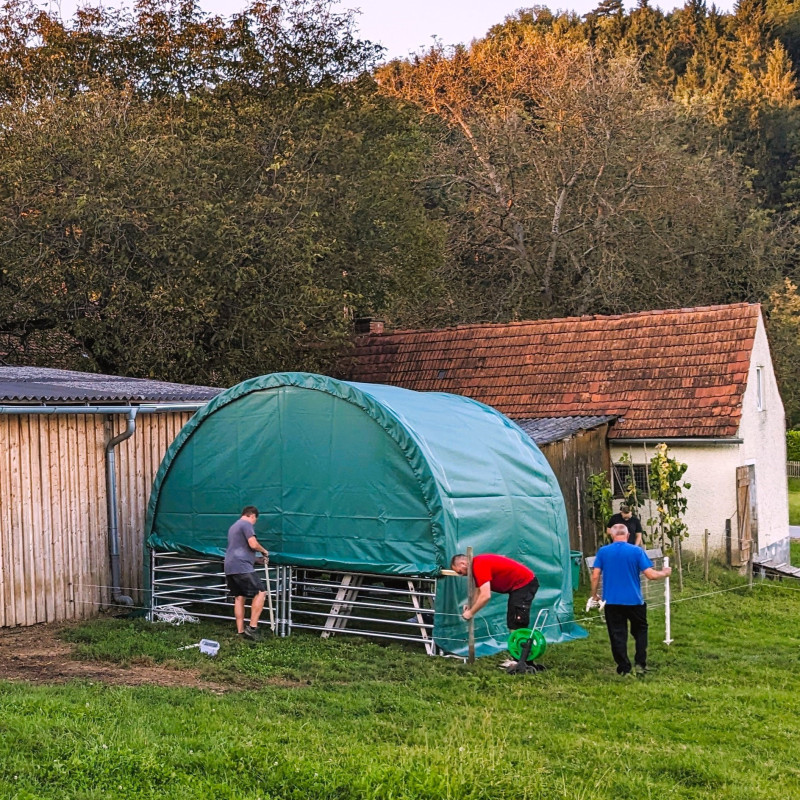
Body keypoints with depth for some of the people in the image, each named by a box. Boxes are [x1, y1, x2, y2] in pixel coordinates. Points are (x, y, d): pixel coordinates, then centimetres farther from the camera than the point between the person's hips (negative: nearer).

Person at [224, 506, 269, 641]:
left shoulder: (233, 527, 26)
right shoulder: (247, 524, -4)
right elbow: (253, 544, -16)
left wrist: (257, 559, 37)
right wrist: (264, 551, 3)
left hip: (230, 567, 10)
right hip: (242, 567, -10)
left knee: (239, 598, 10)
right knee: (260, 592, -7)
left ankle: (240, 631, 8)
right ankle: (252, 627, -13)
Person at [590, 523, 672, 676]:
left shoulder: (603, 552, -2)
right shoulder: (637, 551, -7)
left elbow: (595, 576, -5)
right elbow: (651, 575, -10)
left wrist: (594, 596, 9)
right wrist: (664, 573, 10)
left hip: (611, 601, 1)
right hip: (634, 600, -1)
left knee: (617, 635, 7)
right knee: (640, 630, 19)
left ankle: (624, 669, 9)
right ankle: (640, 664, 15)